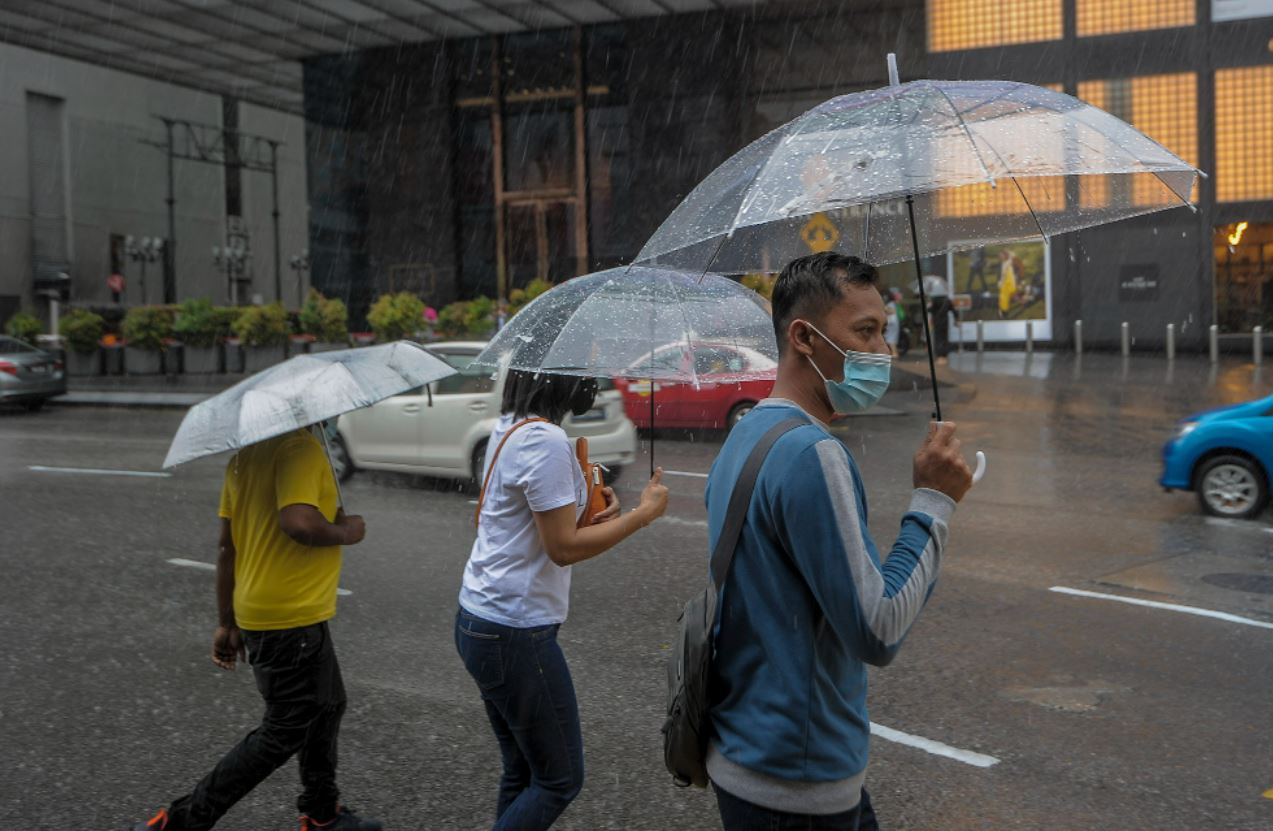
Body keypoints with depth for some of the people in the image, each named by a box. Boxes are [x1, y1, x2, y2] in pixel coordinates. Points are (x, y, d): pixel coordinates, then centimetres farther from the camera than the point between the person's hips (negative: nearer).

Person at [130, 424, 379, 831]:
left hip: (258, 614, 10)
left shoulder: (247, 452, 10)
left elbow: (227, 547, 12)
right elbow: (299, 522, -34)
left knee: (327, 705, 24)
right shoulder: (300, 446, -19)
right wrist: (346, 532, -14)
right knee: (283, 733, 2)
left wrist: (227, 623, 17)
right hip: (293, 620, -10)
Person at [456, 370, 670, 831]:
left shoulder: (508, 428, 9)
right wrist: (644, 512, -11)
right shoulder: (545, 440, -21)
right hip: (515, 634, -10)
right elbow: (564, 547, -20)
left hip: (477, 620, 10)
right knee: (560, 780, 5)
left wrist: (589, 516, 3)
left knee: (522, 775, 18)